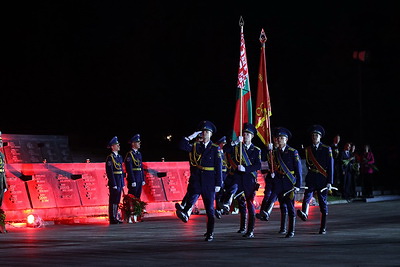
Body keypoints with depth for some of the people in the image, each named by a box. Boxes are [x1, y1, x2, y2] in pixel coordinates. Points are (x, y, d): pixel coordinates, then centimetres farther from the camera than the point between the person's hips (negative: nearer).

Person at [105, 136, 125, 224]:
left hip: (120, 181, 8)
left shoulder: (119, 157, 16)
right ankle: (112, 219, -2)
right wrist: (114, 184, -19)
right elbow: (110, 172, -15)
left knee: (117, 200, 11)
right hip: (114, 182, -8)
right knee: (113, 200, -5)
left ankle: (115, 217, 17)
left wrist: (123, 183, 15)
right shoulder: (110, 158, -10)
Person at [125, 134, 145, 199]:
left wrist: (143, 179, 14)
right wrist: (133, 181, -19)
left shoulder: (139, 154, 16)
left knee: (138, 198, 9)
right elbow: (129, 169, -16)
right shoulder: (129, 154, -10)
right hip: (133, 179, -8)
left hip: (139, 179, 8)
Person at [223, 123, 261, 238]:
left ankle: (250, 231, -6)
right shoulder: (236, 147, 10)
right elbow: (225, 151, -7)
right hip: (238, 179, 2)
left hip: (250, 180, -2)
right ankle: (243, 227, 24)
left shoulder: (256, 150, 5)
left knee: (250, 204, -6)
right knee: (241, 204, 9)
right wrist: (235, 142, -17)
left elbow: (258, 166, -5)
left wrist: (245, 169, -16)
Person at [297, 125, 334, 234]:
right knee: (307, 195, -26)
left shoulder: (327, 149, 3)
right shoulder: (308, 149, 12)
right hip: (311, 178, 2)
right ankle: (304, 213, -50)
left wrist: (330, 182, -8)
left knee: (323, 202, 2)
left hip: (322, 179, -2)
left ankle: (323, 227, 8)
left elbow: (330, 166, -1)